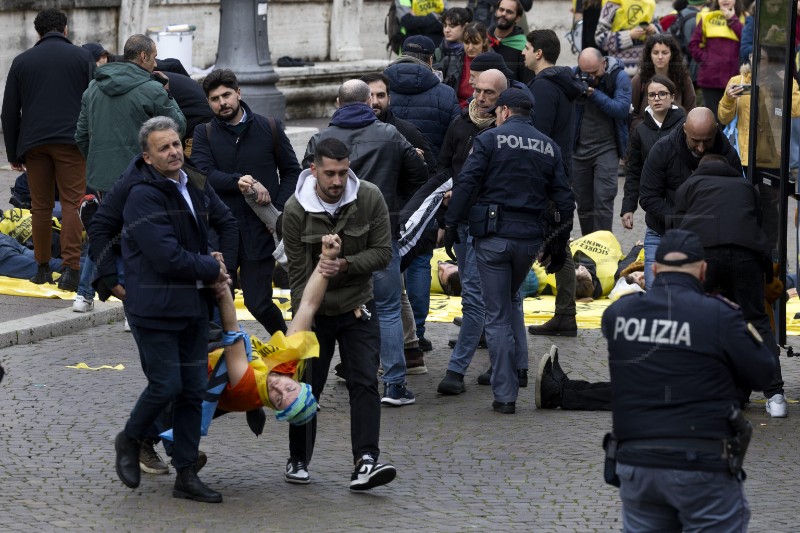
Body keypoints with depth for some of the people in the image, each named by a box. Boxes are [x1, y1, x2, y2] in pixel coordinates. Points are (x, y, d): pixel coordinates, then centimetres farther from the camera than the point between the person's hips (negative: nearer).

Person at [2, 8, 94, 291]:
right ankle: (70, 269, -14)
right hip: (71, 141, -2)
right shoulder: (83, 57, 8)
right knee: (72, 203, -4)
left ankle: (42, 268, 15)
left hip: (33, 143, 2)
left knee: (41, 205, 9)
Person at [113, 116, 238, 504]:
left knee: (193, 390, 7)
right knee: (166, 385, -7)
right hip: (154, 308, -7)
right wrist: (212, 269, -11)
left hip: (194, 304, 7)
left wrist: (226, 267, 11)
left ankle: (186, 476, 14)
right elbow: (169, 258, -24)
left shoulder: (196, 185, 7)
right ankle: (130, 441, 23)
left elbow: (227, 223, 24)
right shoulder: (143, 197, -19)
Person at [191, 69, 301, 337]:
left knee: (258, 303, 3)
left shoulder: (269, 128, 6)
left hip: (260, 231, -1)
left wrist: (279, 212, -3)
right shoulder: (204, 134, 5)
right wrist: (243, 182, -23)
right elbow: (204, 174, -10)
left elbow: (292, 172, 10)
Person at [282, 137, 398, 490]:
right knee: (307, 387, 4)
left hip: (357, 307, 1)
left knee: (364, 384, -10)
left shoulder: (370, 198, -12)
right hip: (314, 311, -1)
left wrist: (345, 264, -27)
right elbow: (298, 272, -11)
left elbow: (383, 253, -10)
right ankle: (298, 460, 21)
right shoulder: (296, 210, -15)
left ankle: (365, 463, -15)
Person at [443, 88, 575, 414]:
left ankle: (505, 395, 1)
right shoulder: (549, 147, 10)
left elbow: (466, 185, -11)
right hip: (530, 237, 4)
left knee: (497, 315, 2)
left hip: (494, 236, -4)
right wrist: (560, 243, 16)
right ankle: (520, 366, 17)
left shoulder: (490, 139, -3)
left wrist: (450, 224, -6)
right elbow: (563, 198, 10)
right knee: (511, 299, 28)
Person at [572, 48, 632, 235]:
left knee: (603, 199, -14)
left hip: (607, 147, -3)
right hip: (579, 147, 4)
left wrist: (594, 94, -24)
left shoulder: (619, 77, -8)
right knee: (583, 203, 10)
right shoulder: (574, 75, 0)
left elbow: (622, 109, -18)